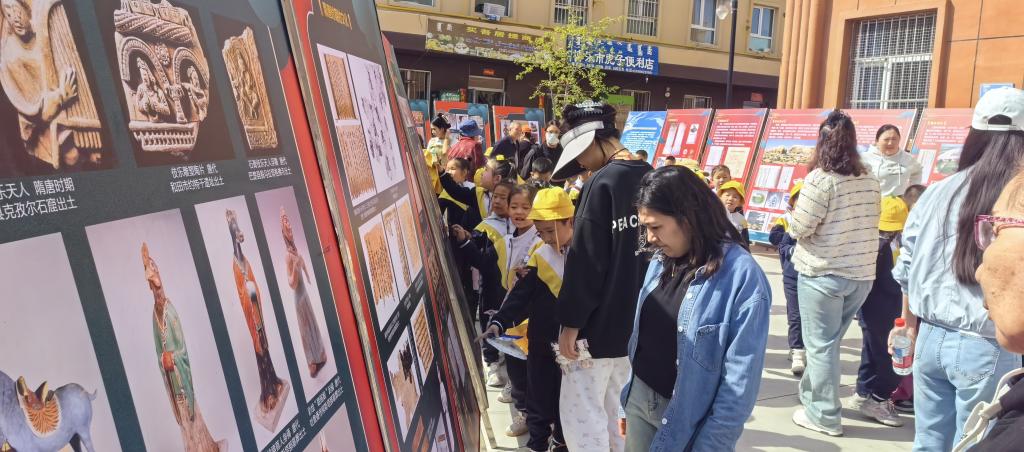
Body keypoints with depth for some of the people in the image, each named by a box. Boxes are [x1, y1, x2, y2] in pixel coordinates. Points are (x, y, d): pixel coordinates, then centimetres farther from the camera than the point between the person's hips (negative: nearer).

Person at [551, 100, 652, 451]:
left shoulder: (603, 182, -18)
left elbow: (584, 261, -20)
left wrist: (571, 322, -12)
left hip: (599, 325, -8)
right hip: (636, 322, 8)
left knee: (581, 414, 5)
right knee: (617, 412, 21)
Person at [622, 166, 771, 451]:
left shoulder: (743, 278, -21)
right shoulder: (661, 262, 0)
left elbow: (740, 382, -18)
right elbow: (641, 336, 7)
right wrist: (628, 398, 13)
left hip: (688, 418, -5)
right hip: (640, 400, 6)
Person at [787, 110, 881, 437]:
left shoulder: (821, 178, -15)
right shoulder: (870, 180, 5)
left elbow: (799, 229, -14)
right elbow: (870, 224, 14)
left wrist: (795, 213, 6)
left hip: (823, 274, -6)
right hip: (862, 274, 6)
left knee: (821, 345, 4)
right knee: (828, 341, 19)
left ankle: (824, 415, 14)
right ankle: (812, 392, 34)